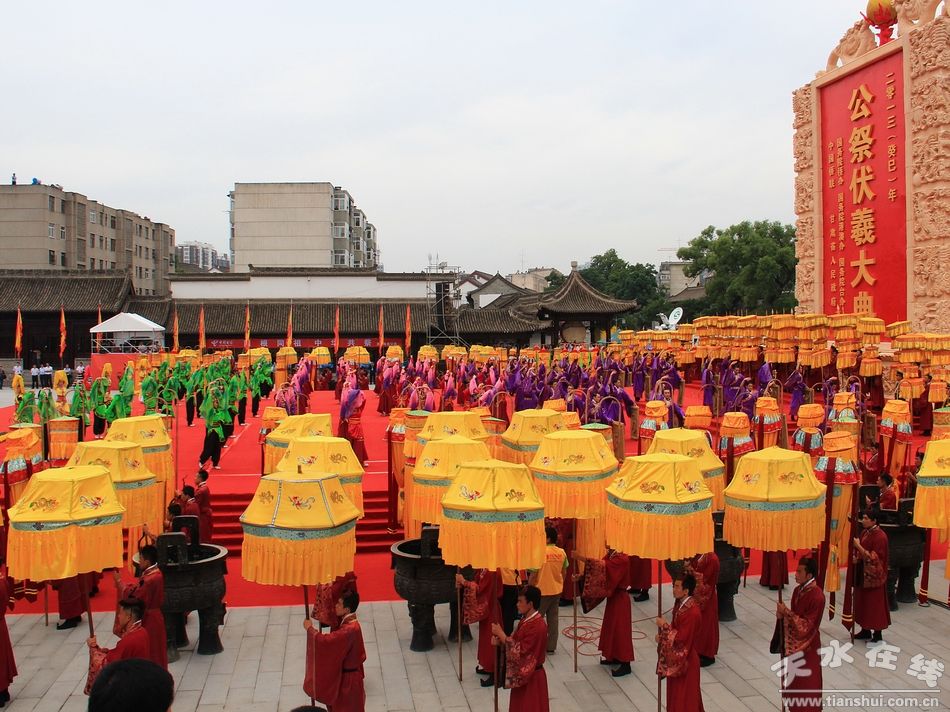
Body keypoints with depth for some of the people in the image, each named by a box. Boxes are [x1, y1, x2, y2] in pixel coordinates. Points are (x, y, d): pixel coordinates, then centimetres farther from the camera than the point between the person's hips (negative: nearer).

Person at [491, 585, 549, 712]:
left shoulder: (537, 626, -27)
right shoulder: (526, 619, 3)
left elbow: (519, 651, -27)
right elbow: (516, 641, 11)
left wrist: (501, 634, -22)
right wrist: (500, 640, -8)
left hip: (531, 678, -9)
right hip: (521, 674, 9)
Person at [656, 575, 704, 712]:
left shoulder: (692, 612, -28)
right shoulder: (680, 603, 1)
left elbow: (681, 637, -25)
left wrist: (664, 626, -18)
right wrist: (662, 635, -4)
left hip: (685, 659, -9)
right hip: (675, 655, 9)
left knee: (685, 695, 6)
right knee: (675, 691, 21)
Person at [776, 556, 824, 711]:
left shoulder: (817, 597, -24)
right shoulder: (798, 589, 2)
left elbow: (807, 625, -24)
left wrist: (786, 612, -24)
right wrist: (783, 614, -7)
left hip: (807, 645, -8)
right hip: (794, 642, 8)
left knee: (807, 681, 7)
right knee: (794, 678, 19)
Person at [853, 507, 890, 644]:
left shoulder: (880, 536, -18)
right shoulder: (865, 533, 7)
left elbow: (874, 558, -21)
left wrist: (858, 546, -24)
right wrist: (857, 558, -2)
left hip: (874, 577, -8)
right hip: (863, 574, 8)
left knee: (875, 605, 1)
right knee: (863, 603, 15)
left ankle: (877, 636, 12)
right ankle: (865, 631, 27)